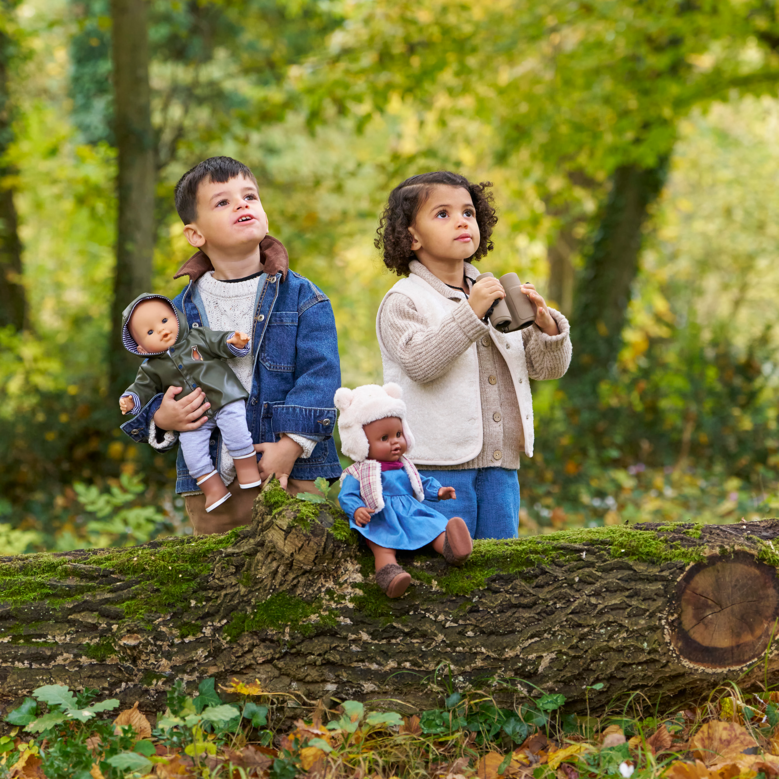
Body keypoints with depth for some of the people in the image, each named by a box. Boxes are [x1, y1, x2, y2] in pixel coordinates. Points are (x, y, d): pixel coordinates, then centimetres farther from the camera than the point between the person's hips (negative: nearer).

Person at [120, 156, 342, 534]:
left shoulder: (302, 298, 1)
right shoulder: (182, 311, 8)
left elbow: (319, 375, -7)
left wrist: (291, 443, -17)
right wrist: (161, 418, -8)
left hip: (287, 474, -2)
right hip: (209, 482, 2)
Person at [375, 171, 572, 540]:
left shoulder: (496, 295, 15)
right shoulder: (403, 301, -3)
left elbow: (548, 367, 14)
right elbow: (420, 362, -21)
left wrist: (545, 324, -7)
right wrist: (471, 313, -23)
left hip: (500, 467, 6)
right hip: (437, 467, -6)